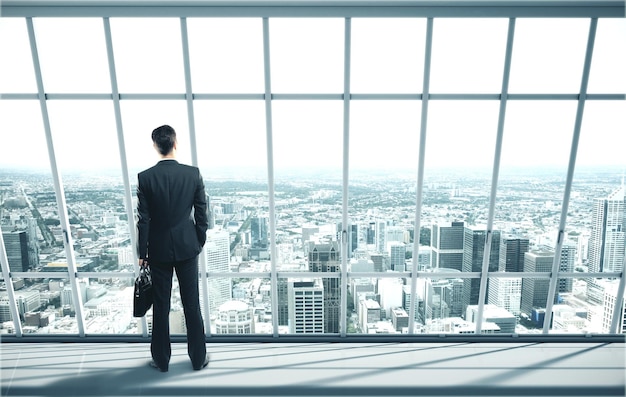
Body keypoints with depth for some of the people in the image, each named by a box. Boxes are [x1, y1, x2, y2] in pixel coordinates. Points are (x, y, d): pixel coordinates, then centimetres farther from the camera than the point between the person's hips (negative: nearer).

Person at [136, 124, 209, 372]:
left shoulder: (145, 177, -9)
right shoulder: (193, 173, -9)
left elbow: (143, 219, -6)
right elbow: (201, 214, -5)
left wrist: (142, 253, 5)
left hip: (159, 250, 0)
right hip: (187, 247, 0)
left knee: (161, 307, 15)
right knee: (192, 304, 12)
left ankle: (161, 360, 33)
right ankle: (198, 358, 27)